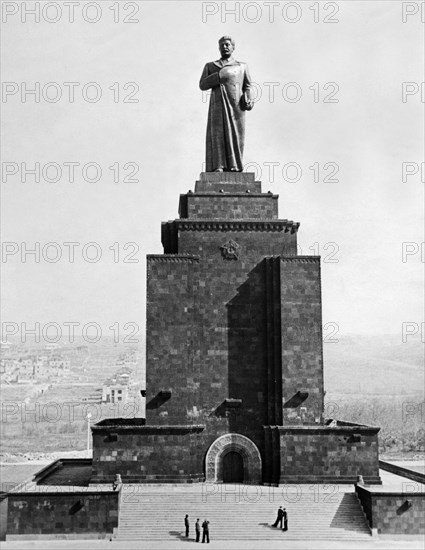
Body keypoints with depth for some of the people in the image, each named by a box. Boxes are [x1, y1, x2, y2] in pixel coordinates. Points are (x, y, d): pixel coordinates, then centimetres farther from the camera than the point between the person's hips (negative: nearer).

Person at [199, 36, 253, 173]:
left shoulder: (242, 66, 22)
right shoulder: (210, 66, 21)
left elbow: (247, 86, 18)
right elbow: (202, 85, 8)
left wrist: (247, 99, -2)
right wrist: (219, 75, -5)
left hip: (236, 106, 1)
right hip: (217, 106, 0)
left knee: (235, 136, -7)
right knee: (217, 136, -13)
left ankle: (234, 168, -7)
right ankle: (217, 168, -18)